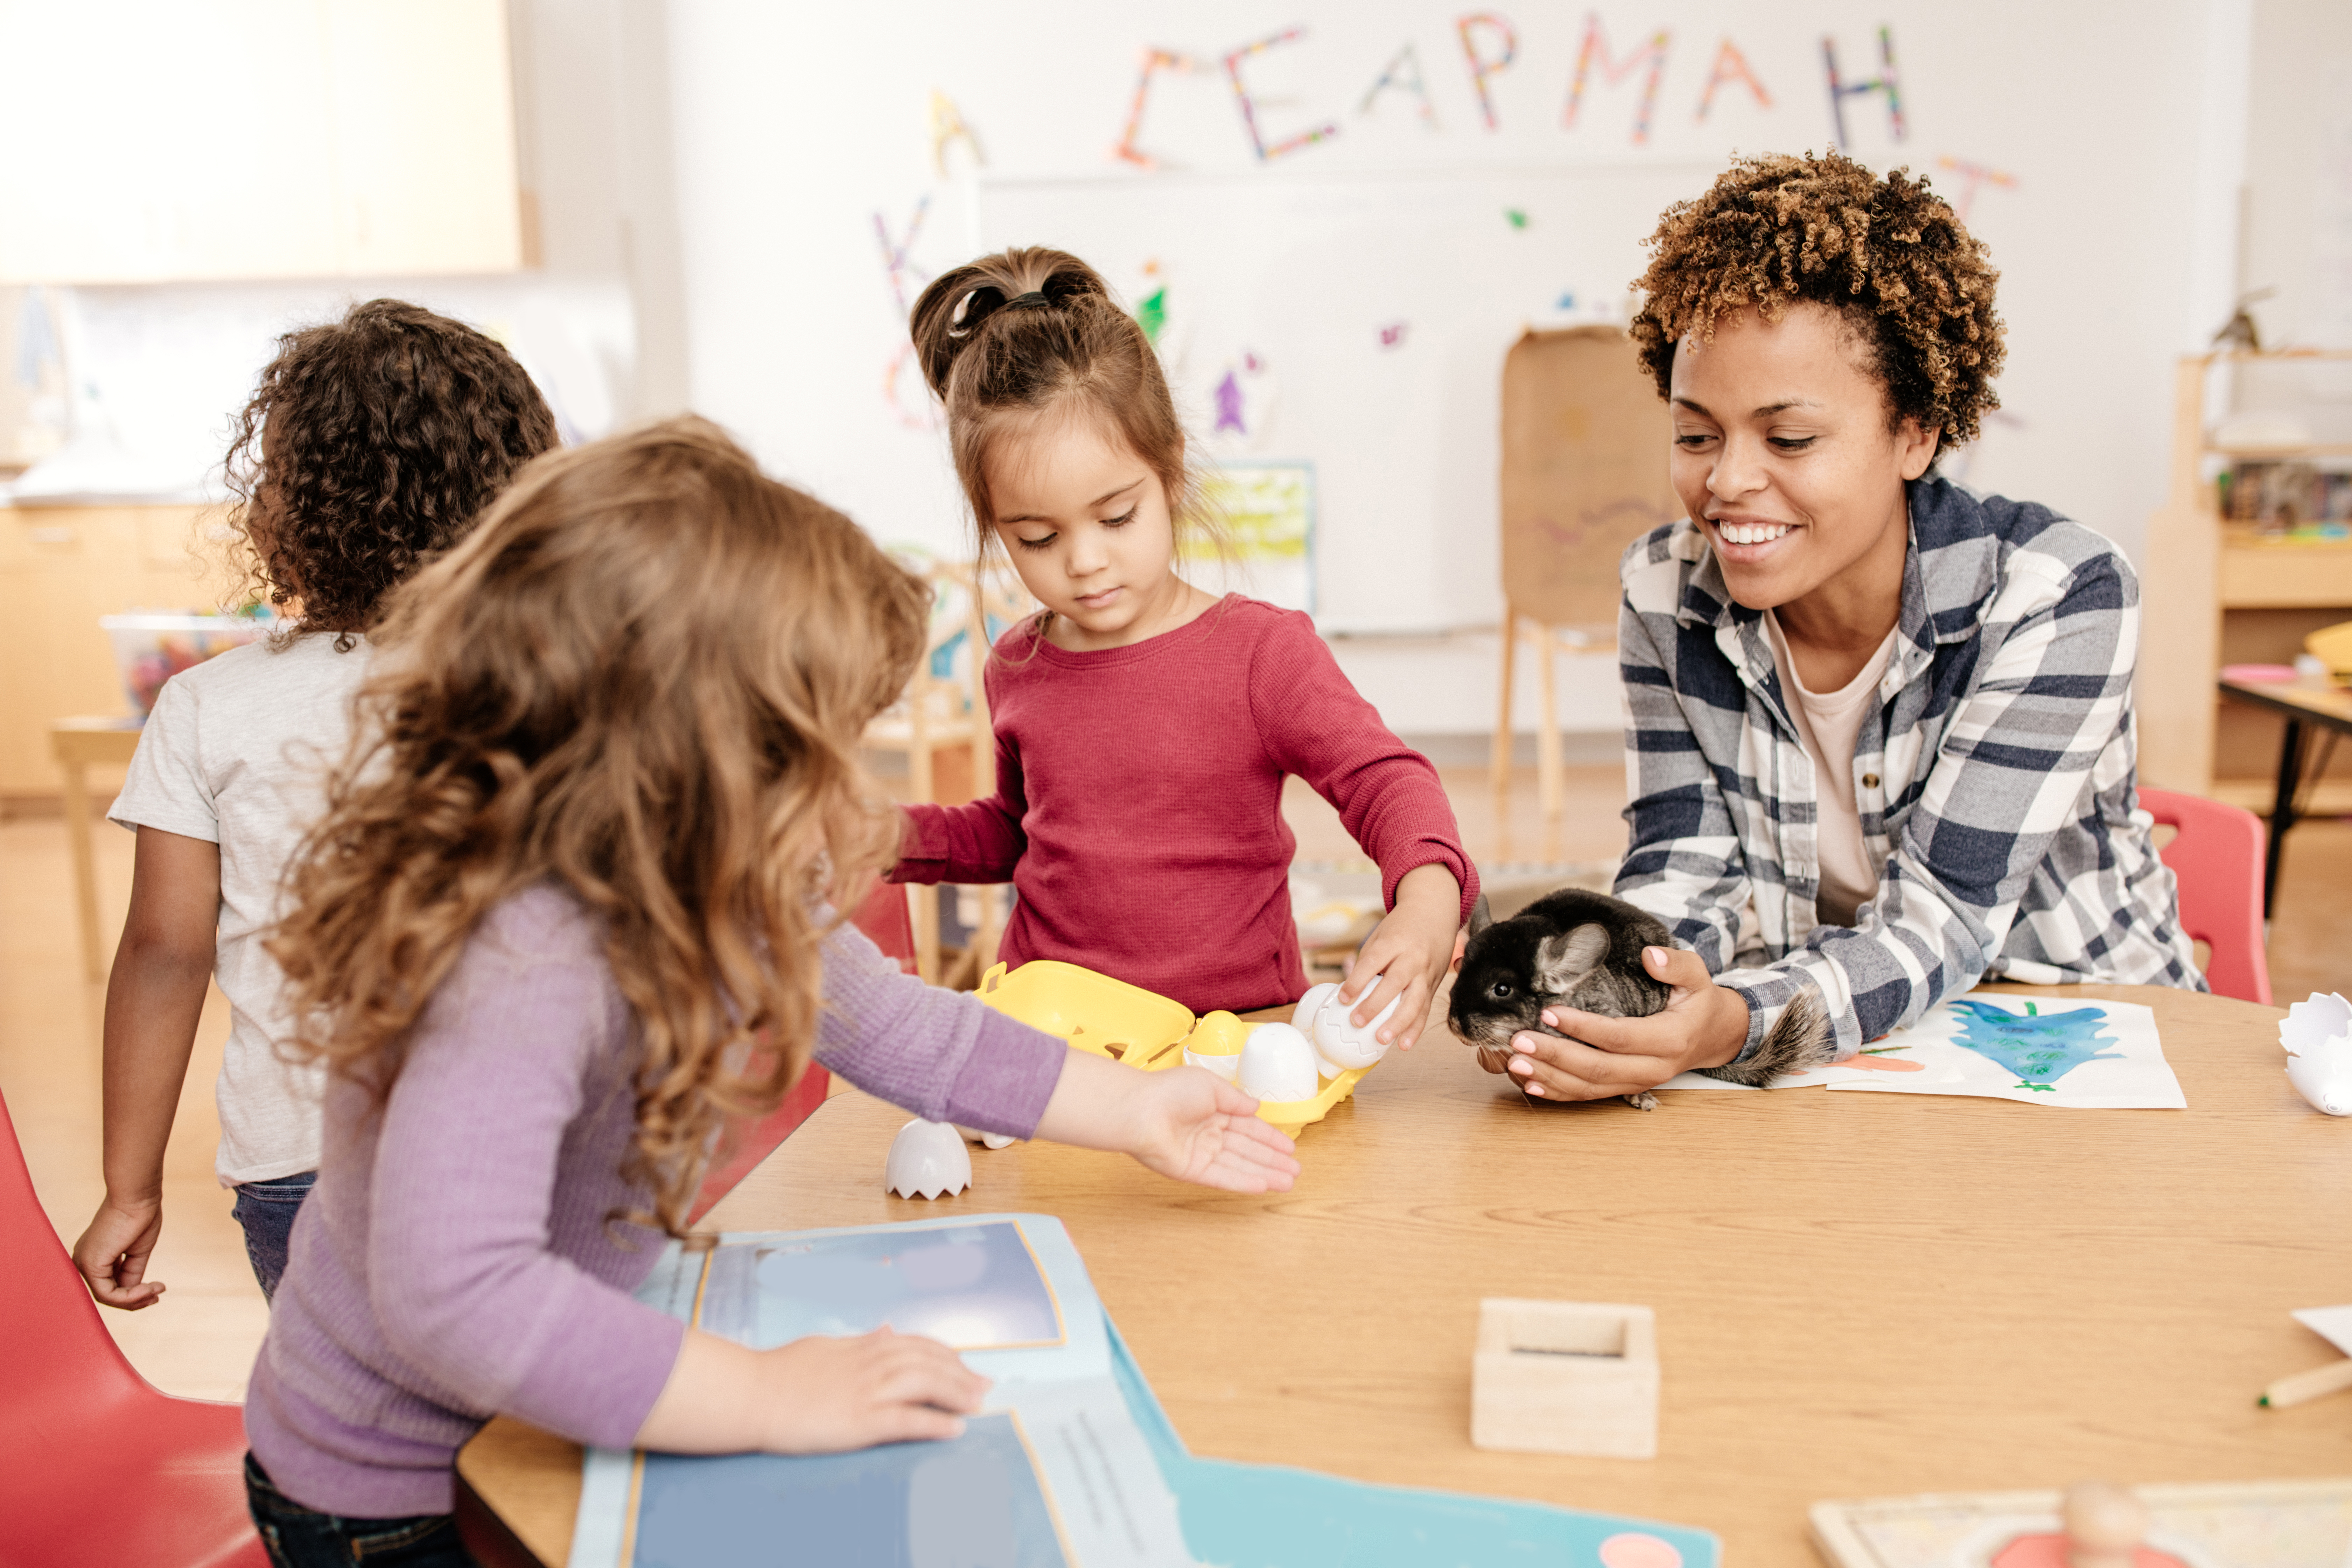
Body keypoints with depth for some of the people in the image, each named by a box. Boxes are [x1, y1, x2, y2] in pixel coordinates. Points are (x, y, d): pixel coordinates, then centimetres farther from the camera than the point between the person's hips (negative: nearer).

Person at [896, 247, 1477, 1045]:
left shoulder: (1263, 650, -7)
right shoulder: (1016, 667, 8)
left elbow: (1384, 779, -11)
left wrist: (1428, 904, -32)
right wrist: (901, 837, 7)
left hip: (1236, 1028, -3)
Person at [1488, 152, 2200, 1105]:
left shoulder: (2059, 598, -17)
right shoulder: (1665, 590, -6)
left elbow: (1938, 919, -22)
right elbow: (1686, 863, -6)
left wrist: (1736, 1026, -40)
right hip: (1823, 1057, 2)